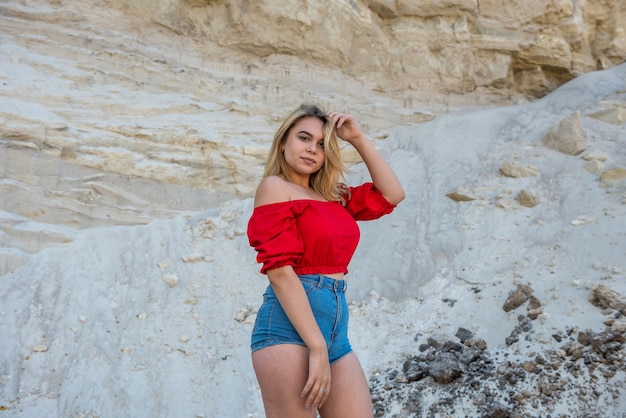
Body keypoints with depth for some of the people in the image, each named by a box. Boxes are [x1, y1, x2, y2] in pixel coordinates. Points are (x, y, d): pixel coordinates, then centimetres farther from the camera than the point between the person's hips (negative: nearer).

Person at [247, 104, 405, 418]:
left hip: (335, 326, 7)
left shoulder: (333, 197, 18)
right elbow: (279, 270, -12)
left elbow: (391, 194, 22)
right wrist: (317, 347, -17)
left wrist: (358, 139, 15)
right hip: (290, 324, -7)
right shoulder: (274, 186, -1)